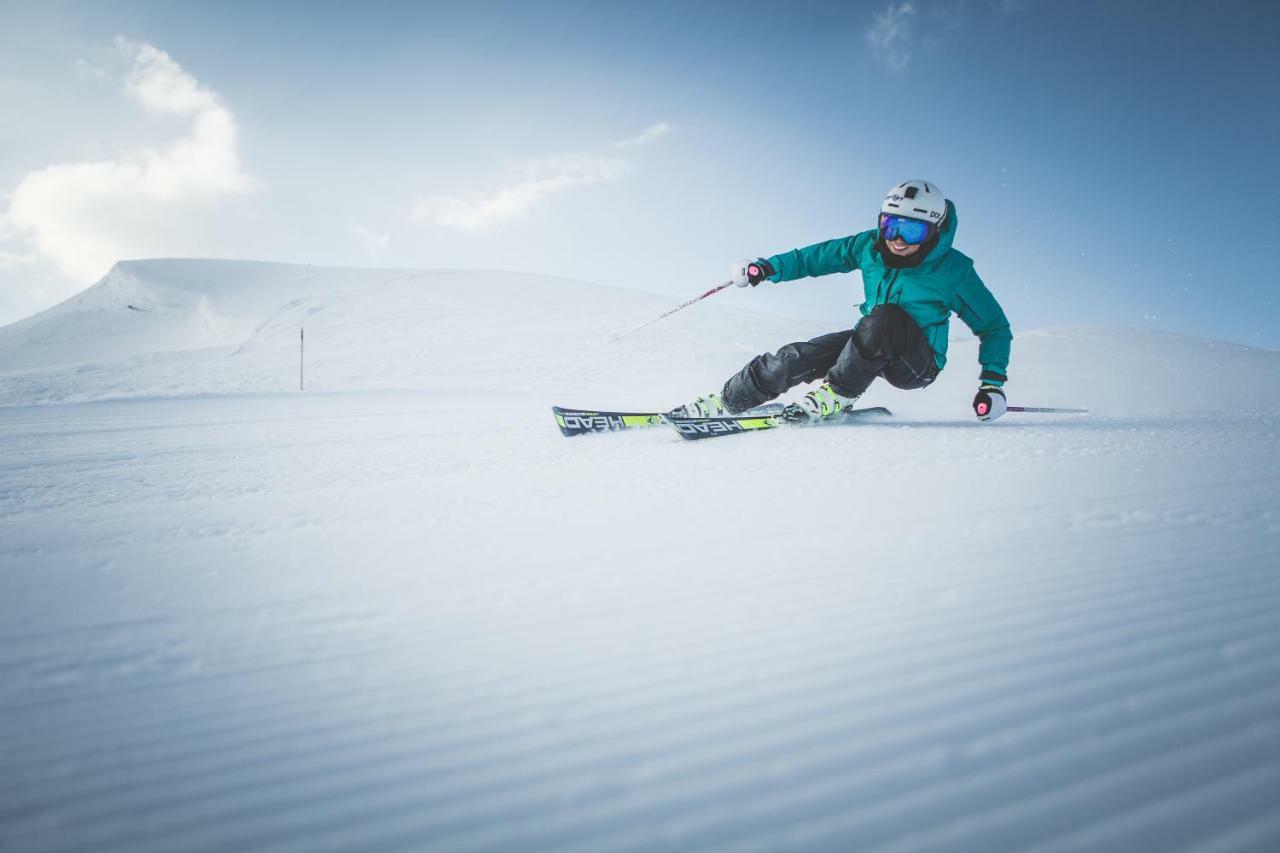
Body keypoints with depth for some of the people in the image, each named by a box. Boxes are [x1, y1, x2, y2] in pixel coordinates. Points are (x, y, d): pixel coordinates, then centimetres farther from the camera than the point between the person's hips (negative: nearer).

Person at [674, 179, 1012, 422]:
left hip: (918, 363, -4)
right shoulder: (871, 246, -7)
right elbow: (819, 255, 7)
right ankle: (720, 405, -5)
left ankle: (837, 395, -23)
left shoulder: (953, 271, -18)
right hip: (869, 344, 5)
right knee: (795, 357, -16)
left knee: (884, 317, -37)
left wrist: (992, 382, -19)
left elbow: (995, 326, -8)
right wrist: (768, 268, -4)